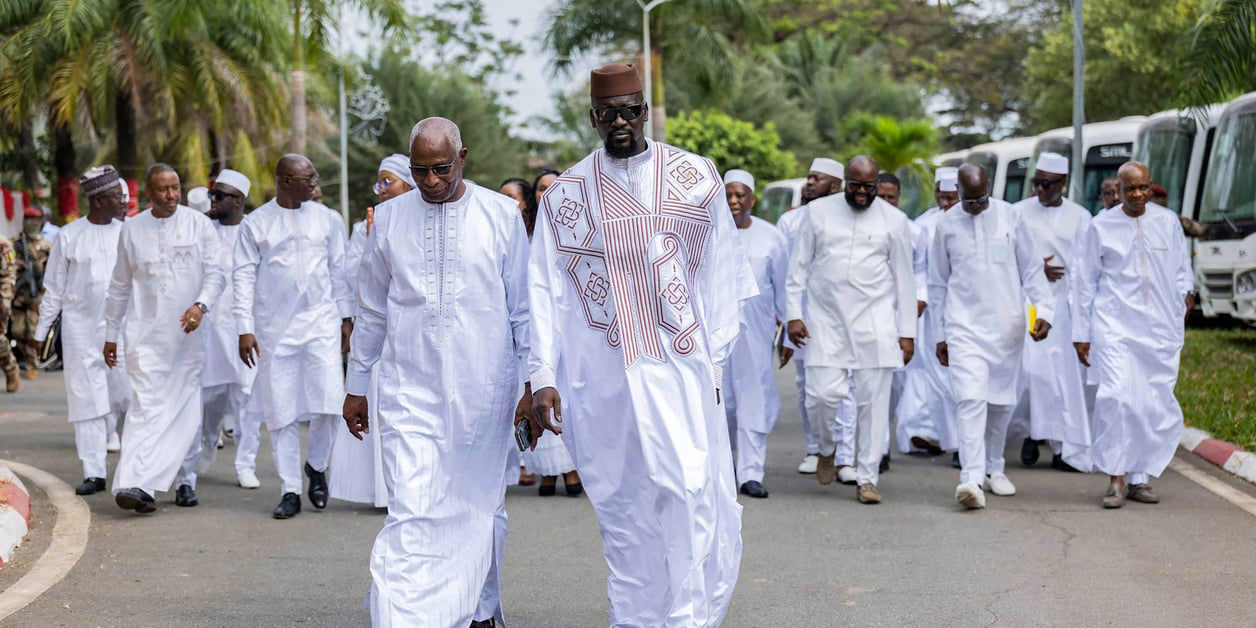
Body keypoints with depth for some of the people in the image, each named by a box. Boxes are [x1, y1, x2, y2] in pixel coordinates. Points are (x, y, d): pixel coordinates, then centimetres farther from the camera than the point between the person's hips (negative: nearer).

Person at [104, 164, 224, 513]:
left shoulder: (199, 224, 3)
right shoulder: (132, 229, 8)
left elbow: (215, 273, 0)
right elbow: (120, 286, 16)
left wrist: (201, 305, -20)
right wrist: (111, 333, 17)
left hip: (187, 334, 0)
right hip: (145, 334, 0)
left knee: (184, 410, 3)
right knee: (147, 406, -13)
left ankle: (183, 478, 14)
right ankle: (134, 484, -23)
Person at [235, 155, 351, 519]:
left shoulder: (326, 219, 8)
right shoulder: (255, 224, 2)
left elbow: (339, 270, 13)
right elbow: (244, 276, 1)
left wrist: (346, 317, 9)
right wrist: (245, 329, -5)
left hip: (321, 323, 1)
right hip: (274, 328, -1)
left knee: (328, 402, -9)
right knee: (281, 413, 2)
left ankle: (317, 466, 18)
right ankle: (290, 491, 10)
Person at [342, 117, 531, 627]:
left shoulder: (502, 215, 1)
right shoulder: (389, 217, 6)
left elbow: (524, 307, 5)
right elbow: (371, 311, 14)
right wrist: (356, 385, 15)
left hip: (482, 392, 0)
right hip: (407, 390, 0)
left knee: (477, 509, 10)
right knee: (410, 515, -10)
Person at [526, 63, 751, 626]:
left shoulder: (695, 179, 5)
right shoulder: (564, 194, 6)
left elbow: (719, 276, 5)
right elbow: (545, 290, 3)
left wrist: (715, 358, -1)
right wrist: (542, 377, -5)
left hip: (680, 368, -1)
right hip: (601, 380, 1)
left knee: (692, 494, -10)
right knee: (623, 506, 5)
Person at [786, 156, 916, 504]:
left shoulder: (894, 220, 4)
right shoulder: (819, 211, 5)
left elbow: (904, 278, 7)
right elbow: (799, 266, 8)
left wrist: (907, 332, 4)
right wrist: (794, 314, 0)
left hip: (875, 321, 0)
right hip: (826, 320, 0)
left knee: (873, 402, -2)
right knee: (823, 394, -9)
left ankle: (867, 478, 8)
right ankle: (827, 448, 22)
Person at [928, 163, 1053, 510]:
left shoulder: (1009, 216, 2)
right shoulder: (946, 225, 3)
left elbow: (1031, 269, 6)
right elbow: (938, 284, 10)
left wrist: (1043, 310, -7)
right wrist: (939, 335, 9)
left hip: (1007, 325, 2)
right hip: (965, 326, -2)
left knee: (1002, 401, 11)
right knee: (970, 399, -16)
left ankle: (993, 467, 29)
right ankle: (972, 477, -22)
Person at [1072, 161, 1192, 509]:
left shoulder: (1168, 222, 10)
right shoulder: (1101, 226, 5)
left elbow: (1181, 268, 20)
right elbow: (1085, 283, 8)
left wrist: (1185, 291, 0)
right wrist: (1081, 334, 7)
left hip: (1160, 328, 3)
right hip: (1115, 326, -2)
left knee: (1157, 406, 0)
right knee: (1117, 395, -18)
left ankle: (1141, 477, 13)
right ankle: (1116, 477, -10)